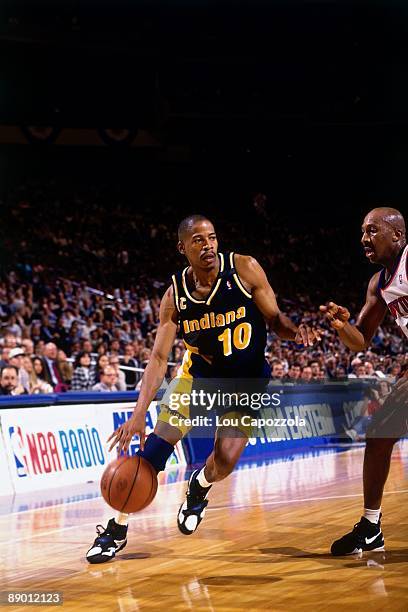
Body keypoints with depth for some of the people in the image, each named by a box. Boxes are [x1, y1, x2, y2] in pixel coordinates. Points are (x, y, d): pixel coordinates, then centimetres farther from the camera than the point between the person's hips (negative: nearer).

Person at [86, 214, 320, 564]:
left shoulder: (245, 269, -20)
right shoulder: (175, 295, -15)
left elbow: (274, 319, -11)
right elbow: (159, 358, -15)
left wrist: (296, 331, -36)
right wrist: (139, 413, -27)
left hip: (247, 379, -1)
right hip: (199, 373, 2)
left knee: (226, 458, -16)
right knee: (156, 445, -9)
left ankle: (199, 488, 22)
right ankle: (118, 529, 4)